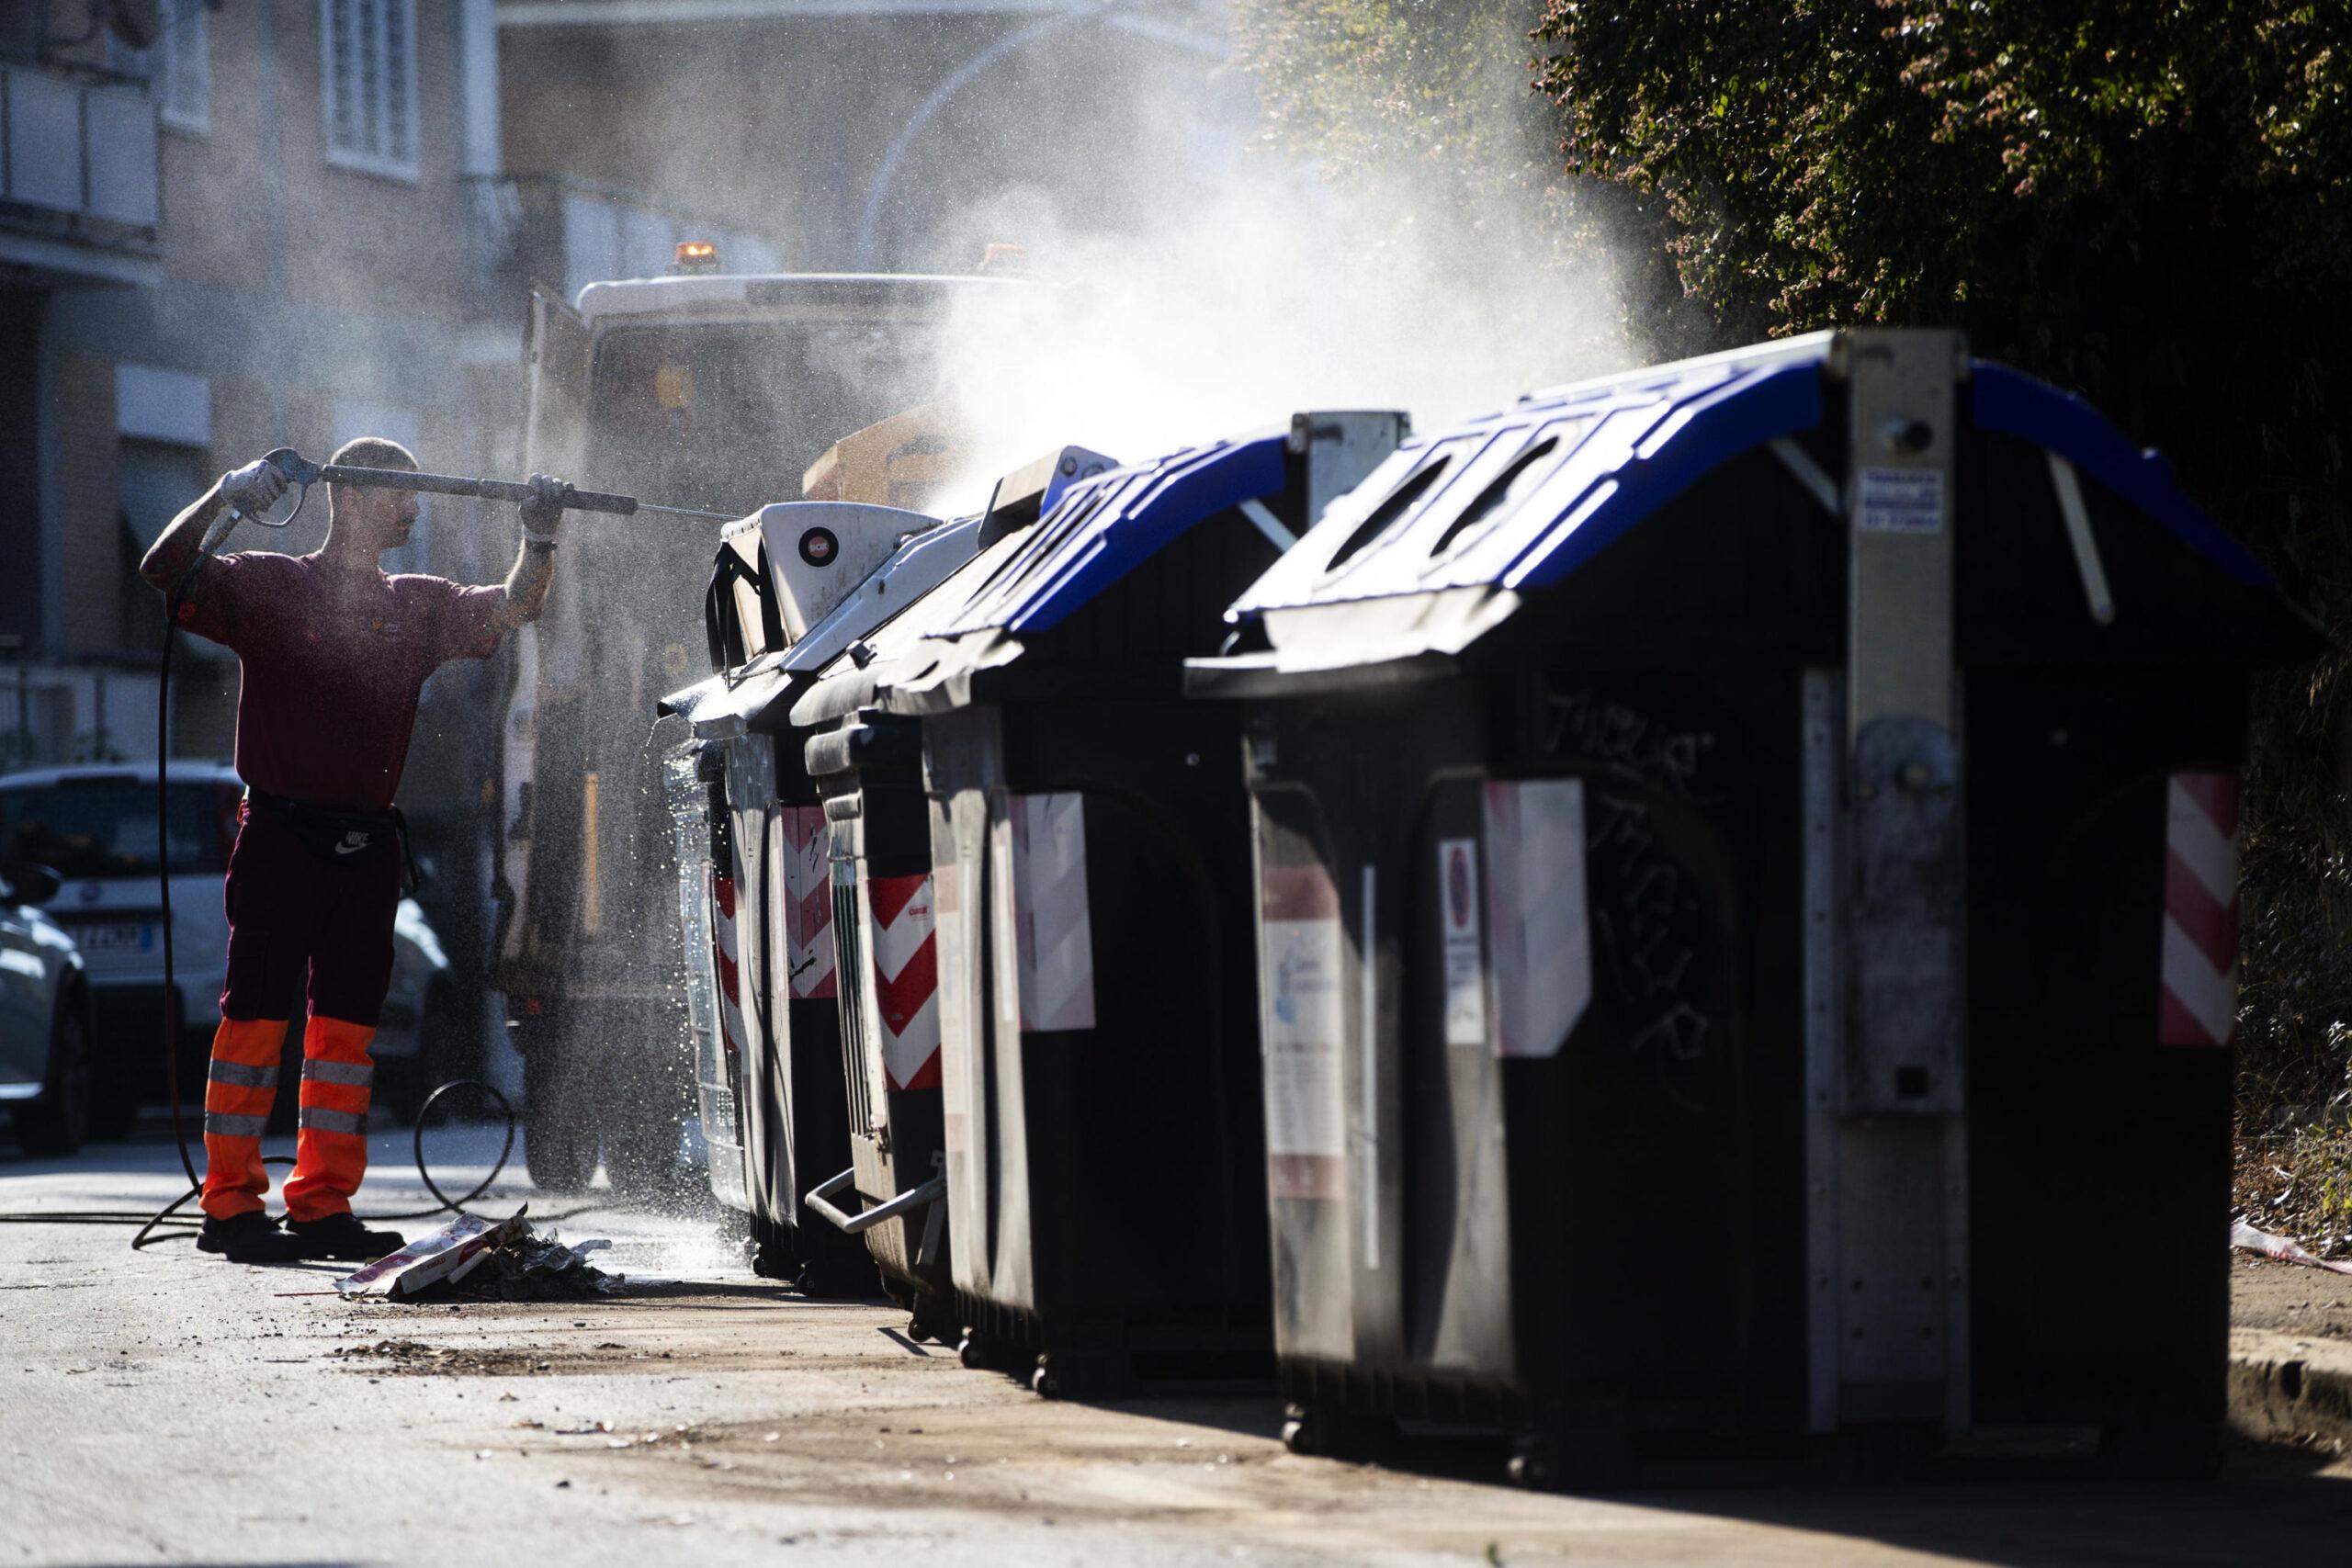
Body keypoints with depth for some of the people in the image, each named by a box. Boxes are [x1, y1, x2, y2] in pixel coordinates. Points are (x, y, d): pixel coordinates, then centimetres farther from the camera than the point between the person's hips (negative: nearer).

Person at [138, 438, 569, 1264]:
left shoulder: (418, 605, 16)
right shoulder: (269, 586, 1)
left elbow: (511, 608, 12)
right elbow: (166, 571, -10)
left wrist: (539, 538, -6)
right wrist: (225, 498, -23)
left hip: (367, 843, 5)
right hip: (280, 831, -5)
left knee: (348, 1019, 5)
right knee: (257, 1011, -7)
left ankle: (322, 1203, 9)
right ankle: (231, 1203, -7)